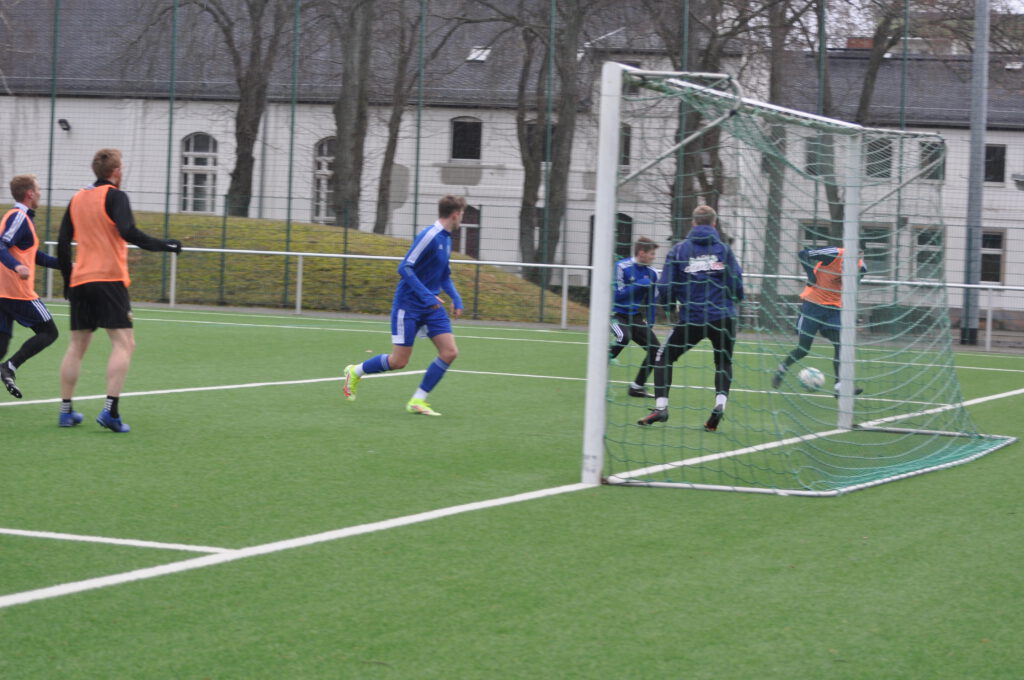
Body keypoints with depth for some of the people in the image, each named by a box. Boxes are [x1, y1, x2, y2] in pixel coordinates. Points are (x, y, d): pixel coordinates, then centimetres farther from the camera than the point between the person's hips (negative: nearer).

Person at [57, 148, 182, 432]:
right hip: (110, 279, -7)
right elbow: (128, 232, -20)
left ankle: (66, 410, 11)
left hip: (80, 281, 7)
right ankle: (110, 409, -18)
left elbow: (62, 244, 16)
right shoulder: (115, 196, -5)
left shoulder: (77, 199, 14)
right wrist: (163, 245, -14)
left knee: (77, 345, 12)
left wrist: (68, 277, 25)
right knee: (123, 343, -6)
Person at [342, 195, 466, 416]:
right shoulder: (429, 236, -18)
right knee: (398, 362, -4)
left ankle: (417, 400, 1)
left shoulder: (446, 239, 10)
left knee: (449, 352, -7)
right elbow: (405, 268, -22)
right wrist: (426, 296, -26)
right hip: (408, 305, -8)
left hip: (431, 307, 8)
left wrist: (455, 297, 7)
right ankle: (355, 372, 22)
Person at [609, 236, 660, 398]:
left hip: (635, 317, 6)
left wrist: (649, 323, 7)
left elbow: (652, 300, 11)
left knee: (655, 348, -2)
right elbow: (618, 294, -18)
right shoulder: (622, 267, -16)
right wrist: (640, 285, -22)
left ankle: (637, 387, 11)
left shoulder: (652, 273, 2)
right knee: (624, 336, -38)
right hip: (617, 314, -6)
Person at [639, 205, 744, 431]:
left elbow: (666, 287, -1)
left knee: (664, 356, 16)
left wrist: (670, 302, 20)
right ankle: (720, 403, -3)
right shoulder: (723, 249, 2)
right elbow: (737, 286, -2)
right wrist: (734, 298, 21)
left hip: (691, 318, -1)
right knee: (724, 362, 21)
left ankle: (661, 407, 4)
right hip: (723, 317, 1)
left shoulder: (679, 249, 2)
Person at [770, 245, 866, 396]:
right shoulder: (834, 254, -18)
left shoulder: (860, 267, 0)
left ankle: (839, 386, -15)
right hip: (813, 303, -5)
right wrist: (811, 276, -22)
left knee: (840, 345, -12)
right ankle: (782, 369, 25)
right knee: (803, 349, 0)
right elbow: (803, 254, -18)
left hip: (834, 308, 5)